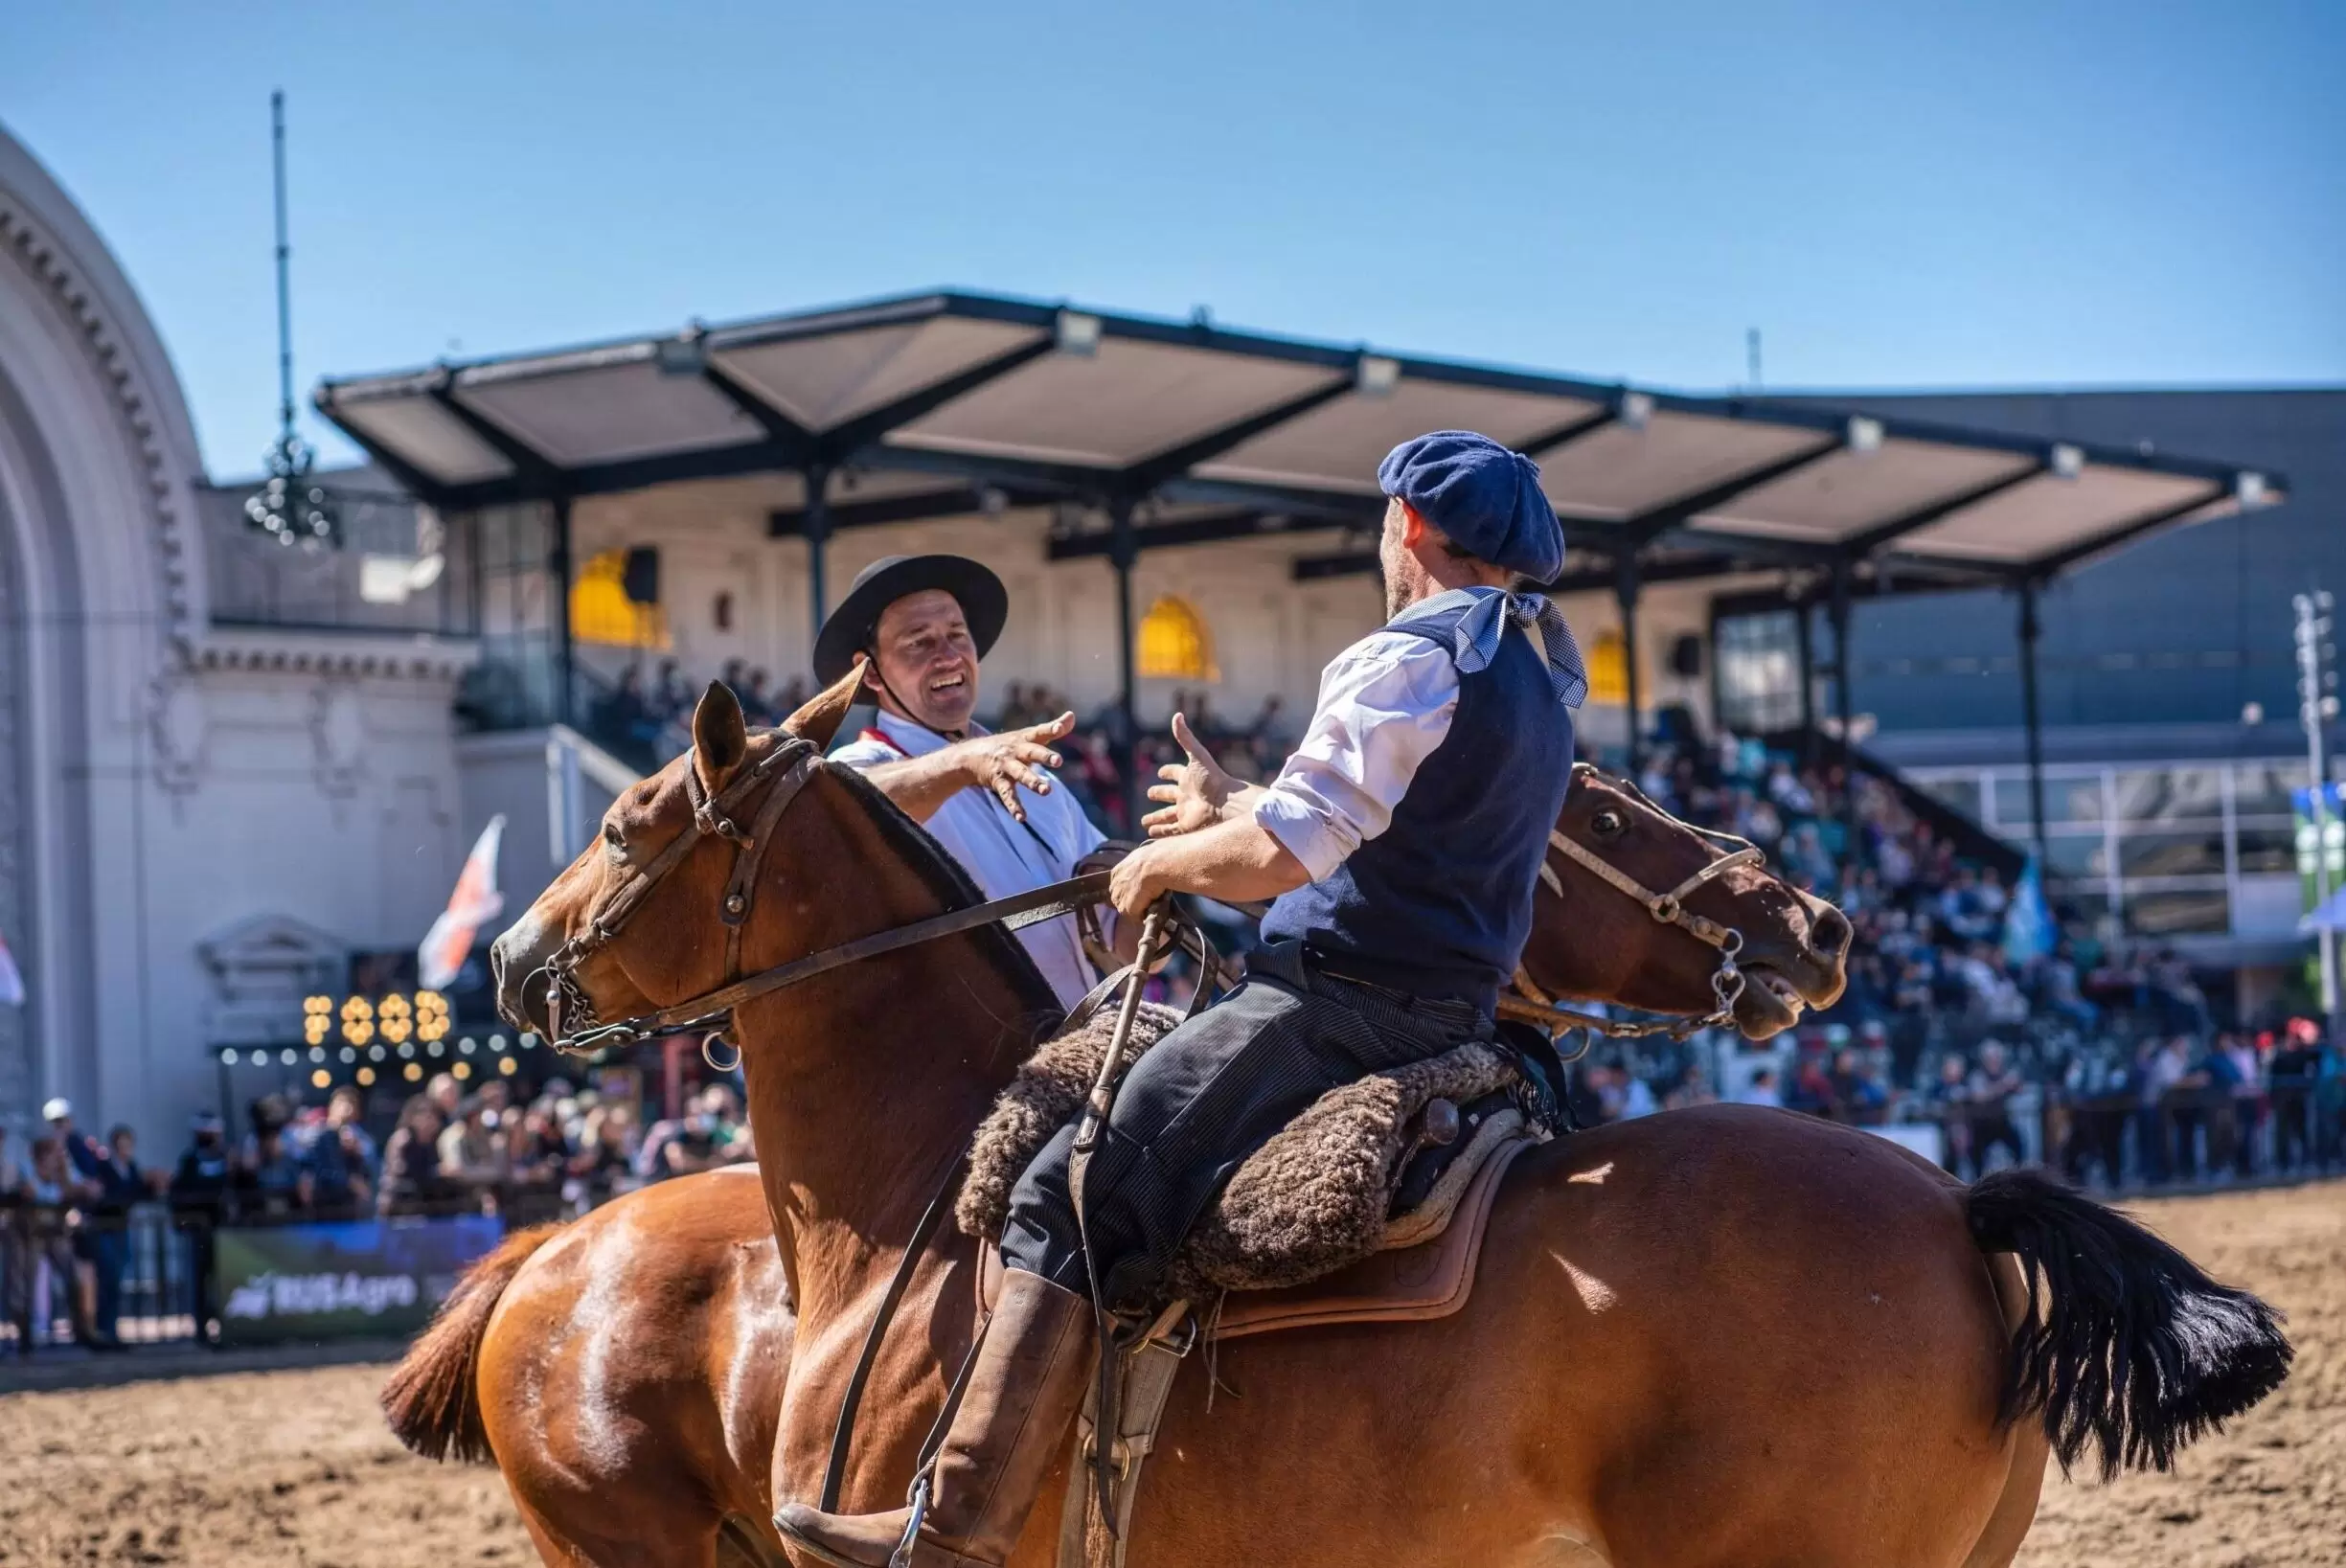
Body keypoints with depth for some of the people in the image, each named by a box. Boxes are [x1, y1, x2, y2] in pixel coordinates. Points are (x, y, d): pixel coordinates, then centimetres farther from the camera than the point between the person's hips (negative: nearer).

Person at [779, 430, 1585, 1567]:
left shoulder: (1405, 660, -12)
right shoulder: (1539, 681, 19)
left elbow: (1279, 854, -19)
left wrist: (1165, 863, -1)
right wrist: (1232, 810, 32)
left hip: (1333, 999, -10)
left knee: (1072, 1205, -14)